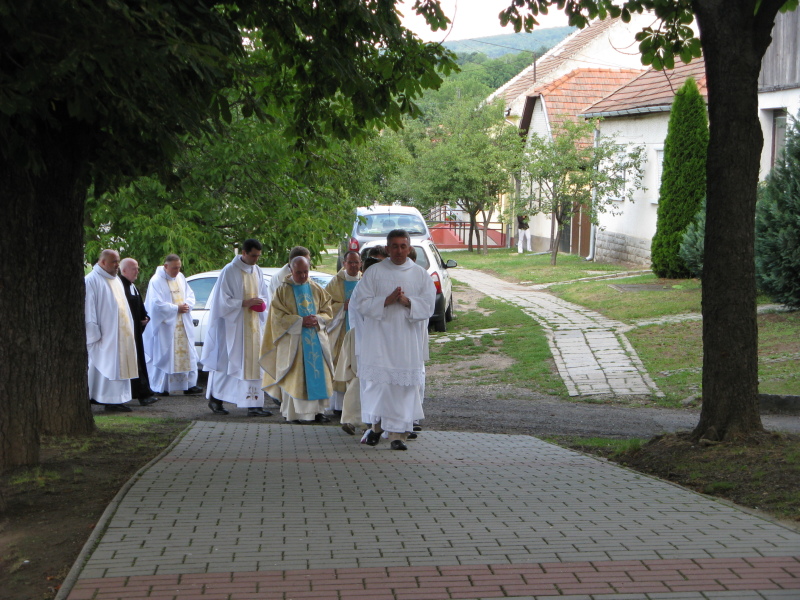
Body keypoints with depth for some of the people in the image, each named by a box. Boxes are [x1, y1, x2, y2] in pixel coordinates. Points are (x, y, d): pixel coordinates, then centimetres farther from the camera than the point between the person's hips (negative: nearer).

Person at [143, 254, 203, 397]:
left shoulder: (180, 277, 11)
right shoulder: (156, 281, -10)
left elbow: (190, 294, 16)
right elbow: (157, 304, -16)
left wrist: (187, 304, -6)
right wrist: (176, 308, -14)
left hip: (183, 326, 7)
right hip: (166, 326, -7)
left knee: (188, 354, 4)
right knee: (165, 356, -3)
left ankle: (189, 385, 9)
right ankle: (162, 388, 5)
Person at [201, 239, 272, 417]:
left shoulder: (257, 271, 10)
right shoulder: (229, 271, -10)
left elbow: (264, 296, 18)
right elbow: (223, 300, -11)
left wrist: (261, 303, -4)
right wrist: (244, 303, -20)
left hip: (253, 324, 6)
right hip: (233, 325, -6)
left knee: (253, 364, 2)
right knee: (227, 361, 1)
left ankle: (254, 405, 4)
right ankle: (215, 399, 17)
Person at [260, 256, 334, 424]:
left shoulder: (317, 289, 11)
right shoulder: (283, 290, 2)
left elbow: (327, 311, 11)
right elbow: (278, 316, -5)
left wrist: (317, 319, -10)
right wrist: (300, 321, -15)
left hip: (316, 339, 3)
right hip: (293, 340, -3)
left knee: (318, 373, 0)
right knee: (295, 377, -7)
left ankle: (317, 410, 6)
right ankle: (294, 413, -3)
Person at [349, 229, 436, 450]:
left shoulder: (421, 275, 7)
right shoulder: (374, 272, 3)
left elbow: (428, 305, 1)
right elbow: (358, 302, -2)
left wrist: (407, 301, -17)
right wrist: (386, 301, -14)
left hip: (408, 343, 1)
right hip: (379, 339, -1)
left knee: (404, 386, -2)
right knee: (377, 383, 2)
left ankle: (398, 433, 3)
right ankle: (377, 424, 24)